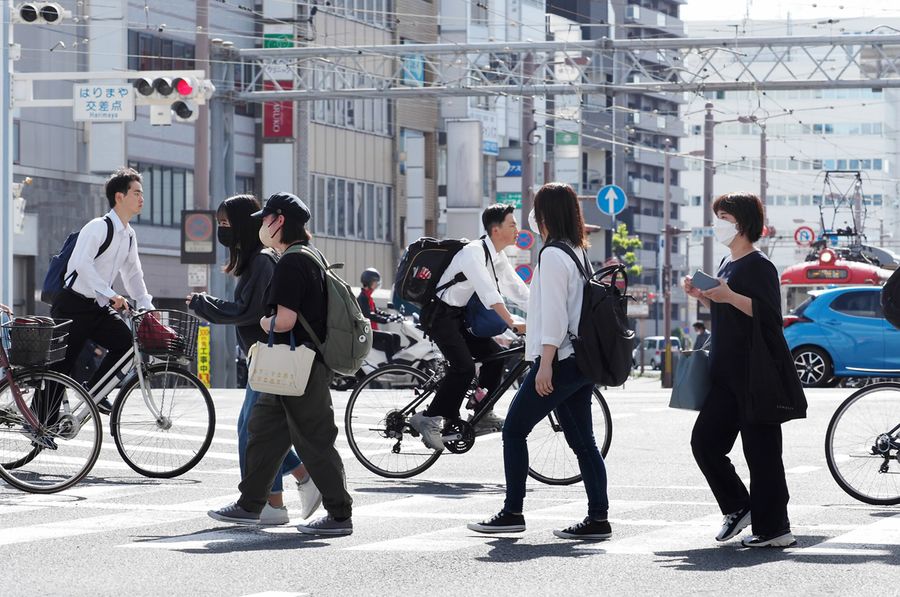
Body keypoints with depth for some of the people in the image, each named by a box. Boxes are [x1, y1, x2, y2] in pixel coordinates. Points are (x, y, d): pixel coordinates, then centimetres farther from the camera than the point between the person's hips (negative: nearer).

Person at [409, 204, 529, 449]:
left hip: (458, 316, 10)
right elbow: (488, 293, -30)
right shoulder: (474, 252, -21)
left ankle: (482, 415, 12)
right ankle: (429, 419, -15)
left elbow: (518, 289, 12)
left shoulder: (498, 257, 9)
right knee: (464, 368, -21)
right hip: (440, 315, -10)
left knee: (494, 354, 3)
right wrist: (513, 324, -36)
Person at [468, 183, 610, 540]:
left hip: (560, 360, -9)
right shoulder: (579, 252, 15)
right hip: (582, 359, 9)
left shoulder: (553, 255, -12)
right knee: (582, 440, 7)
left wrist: (545, 363, -18)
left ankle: (512, 512, 3)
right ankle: (598, 519, 3)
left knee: (514, 430, 1)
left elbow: (553, 313, -17)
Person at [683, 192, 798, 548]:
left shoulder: (759, 266, -10)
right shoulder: (726, 264, 18)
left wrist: (729, 296, -26)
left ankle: (774, 529, 0)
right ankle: (738, 508, 18)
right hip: (726, 375, 9)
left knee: (761, 451, -6)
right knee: (704, 441, 5)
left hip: (756, 375, -9)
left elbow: (769, 315, -21)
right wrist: (703, 296, 10)